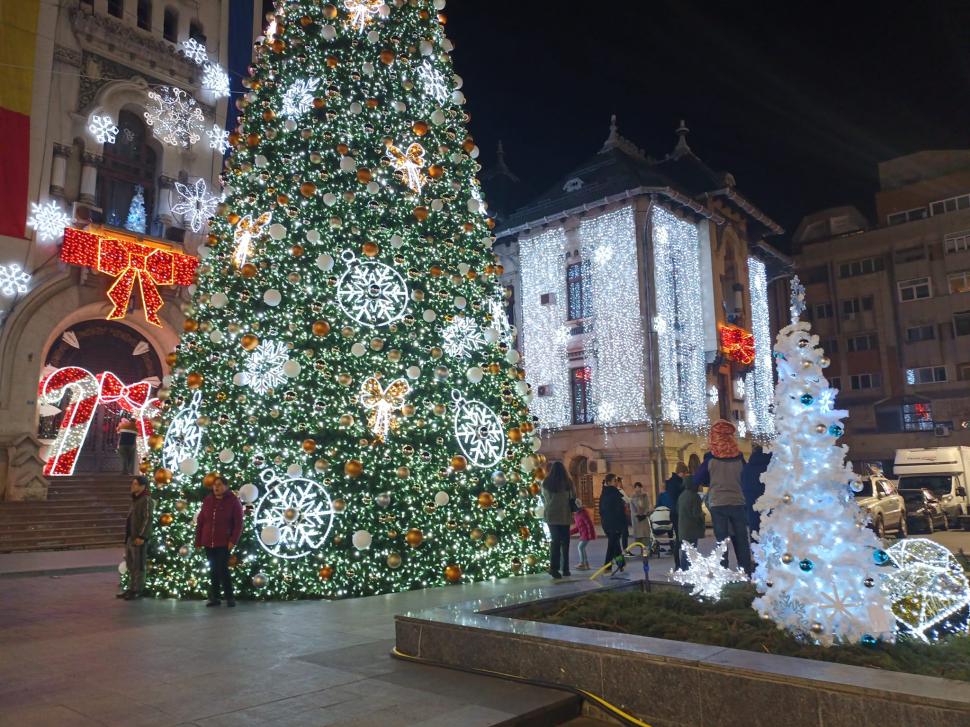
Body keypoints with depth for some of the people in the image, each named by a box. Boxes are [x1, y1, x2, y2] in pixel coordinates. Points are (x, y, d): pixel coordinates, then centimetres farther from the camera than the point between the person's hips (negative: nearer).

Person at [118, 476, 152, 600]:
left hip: (138, 539, -10)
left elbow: (148, 519, -19)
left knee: (138, 565, -2)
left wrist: (141, 536, -24)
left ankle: (138, 591, 5)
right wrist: (127, 536, 18)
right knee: (130, 565, 16)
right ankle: (131, 588, 25)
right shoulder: (135, 499, 17)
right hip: (130, 537, 10)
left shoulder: (146, 500, -12)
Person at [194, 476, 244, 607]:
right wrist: (198, 540, 5)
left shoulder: (233, 501, -6)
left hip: (224, 543, -5)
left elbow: (239, 523, -8)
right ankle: (214, 597, 18)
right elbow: (200, 521, 9)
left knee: (222, 570, -7)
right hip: (208, 543, 5)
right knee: (213, 570, 10)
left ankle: (229, 597, 4)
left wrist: (233, 540, -15)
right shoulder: (207, 500, 7)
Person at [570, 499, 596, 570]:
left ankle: (582, 564, -4)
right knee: (581, 548, 12)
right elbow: (577, 527, 16)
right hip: (583, 534, 10)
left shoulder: (583, 513, -20)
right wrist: (570, 532, 10)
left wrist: (590, 534, -22)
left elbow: (589, 524, -22)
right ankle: (586, 564, 19)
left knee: (580, 547, -11)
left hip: (587, 534, -10)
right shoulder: (576, 514, 9)